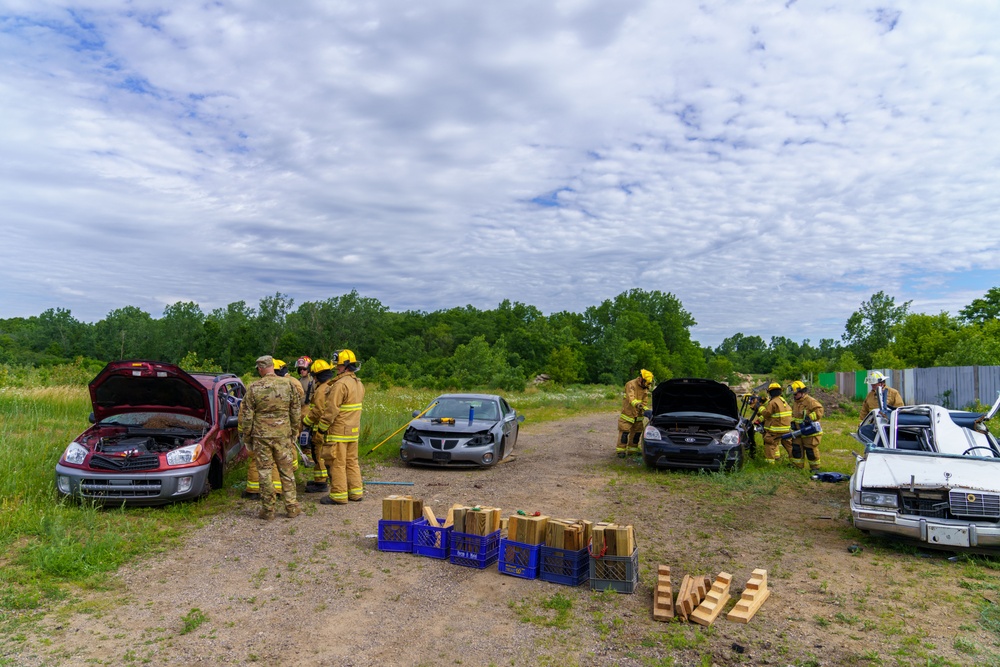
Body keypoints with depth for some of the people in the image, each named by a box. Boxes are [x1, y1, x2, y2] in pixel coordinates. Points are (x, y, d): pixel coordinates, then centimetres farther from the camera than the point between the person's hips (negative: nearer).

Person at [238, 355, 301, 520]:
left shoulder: (254, 388, -6)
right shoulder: (288, 385, 0)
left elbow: (247, 415, -2)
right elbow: (296, 412, 6)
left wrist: (246, 436, 9)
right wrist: (294, 432, 17)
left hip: (261, 435, -1)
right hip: (283, 435, 2)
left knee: (265, 473, 7)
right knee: (287, 472, 10)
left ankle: (268, 510, 12)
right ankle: (291, 507, 14)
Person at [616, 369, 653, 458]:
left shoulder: (645, 388, 8)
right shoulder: (631, 384, -16)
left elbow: (644, 401, 12)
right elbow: (631, 398, -32)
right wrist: (637, 404, -50)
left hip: (638, 414, 7)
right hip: (628, 413, -7)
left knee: (637, 432, 12)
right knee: (624, 431, -7)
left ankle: (632, 449, 24)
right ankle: (620, 450, -1)